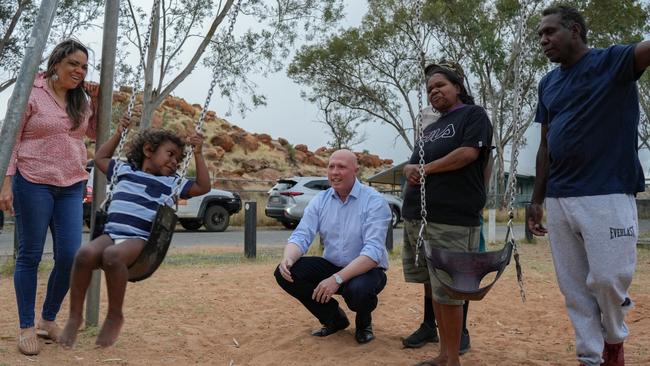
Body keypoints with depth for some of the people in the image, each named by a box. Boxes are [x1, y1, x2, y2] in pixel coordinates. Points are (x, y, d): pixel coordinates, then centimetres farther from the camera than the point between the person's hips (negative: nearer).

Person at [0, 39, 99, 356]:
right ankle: (26, 328, 13)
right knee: (30, 255, 2)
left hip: (71, 186, 5)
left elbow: (94, 133, 24)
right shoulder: (32, 94, -5)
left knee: (69, 256, -1)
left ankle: (48, 320, 19)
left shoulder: (80, 99, 11)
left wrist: (96, 103, 6)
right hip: (33, 183, -5)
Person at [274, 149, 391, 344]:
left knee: (357, 290, -38)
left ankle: (364, 321, 3)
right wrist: (288, 259, -30)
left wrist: (337, 279, -36)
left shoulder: (374, 202, -17)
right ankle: (334, 318, 7)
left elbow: (373, 252, -26)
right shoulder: (320, 200, 1)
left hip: (366, 270, -5)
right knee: (285, 273, -15)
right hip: (331, 266, 5)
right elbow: (301, 235, -6)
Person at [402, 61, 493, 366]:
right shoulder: (431, 128, 24)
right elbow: (413, 165, 23)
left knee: (448, 290, -5)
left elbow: (469, 152, -14)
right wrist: (409, 170, -1)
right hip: (418, 218, 8)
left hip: (452, 219, -8)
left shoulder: (473, 114, 1)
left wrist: (426, 168, -7)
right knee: (435, 289, 10)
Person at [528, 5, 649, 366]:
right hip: (558, 200, 6)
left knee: (607, 279, -5)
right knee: (573, 287, 6)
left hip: (607, 194, -5)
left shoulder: (613, 61, -1)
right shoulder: (547, 84, 15)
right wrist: (537, 199, 14)